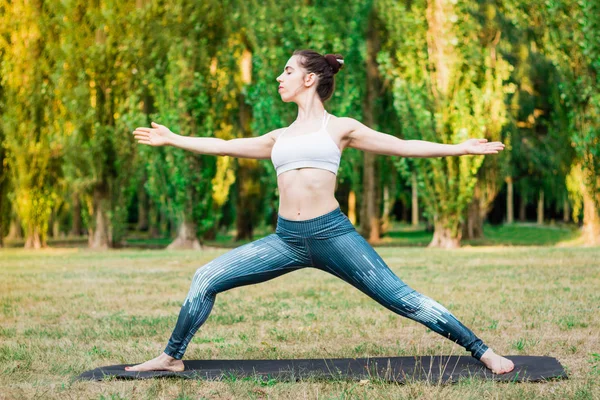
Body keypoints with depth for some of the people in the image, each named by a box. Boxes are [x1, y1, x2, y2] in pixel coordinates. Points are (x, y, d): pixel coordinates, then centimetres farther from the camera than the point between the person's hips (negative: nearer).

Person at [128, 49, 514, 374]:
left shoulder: (341, 127, 7)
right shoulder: (280, 137, 20)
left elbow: (402, 146, 8)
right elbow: (225, 146, 29)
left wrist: (459, 148, 4)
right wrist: (171, 139, 33)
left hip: (332, 233, -4)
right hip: (286, 239, 5)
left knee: (402, 298, -9)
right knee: (206, 279, -3)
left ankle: (482, 351, -3)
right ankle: (172, 357, 11)